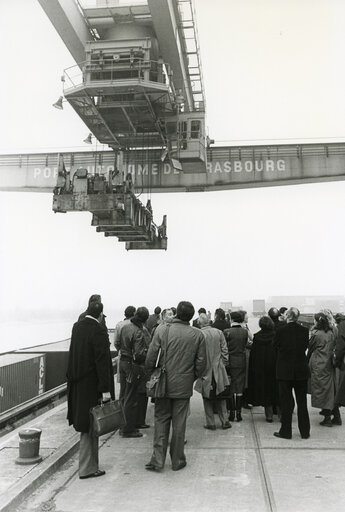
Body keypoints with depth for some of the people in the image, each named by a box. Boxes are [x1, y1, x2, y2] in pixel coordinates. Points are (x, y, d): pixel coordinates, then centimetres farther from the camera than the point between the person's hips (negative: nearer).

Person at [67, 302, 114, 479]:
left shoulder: (77, 327, 3)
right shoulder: (98, 332, -20)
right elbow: (102, 362, -21)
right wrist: (105, 389, -17)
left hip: (77, 383, 8)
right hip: (91, 384, -8)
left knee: (86, 424, 19)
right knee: (90, 426, 5)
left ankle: (89, 463, 32)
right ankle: (87, 468, 15)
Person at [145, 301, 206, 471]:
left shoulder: (162, 330, -10)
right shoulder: (198, 335, -6)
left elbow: (150, 357, -9)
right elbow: (201, 363, -2)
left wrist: (152, 375, 8)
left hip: (163, 384, 0)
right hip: (184, 386, 1)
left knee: (161, 420, 12)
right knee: (179, 423, 11)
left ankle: (158, 459, 12)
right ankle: (177, 460, 21)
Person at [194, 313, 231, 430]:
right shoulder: (218, 332, -3)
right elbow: (224, 350, 2)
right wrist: (224, 364, 13)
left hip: (206, 371, -3)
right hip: (218, 371, 3)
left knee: (207, 399, 10)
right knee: (220, 397, 16)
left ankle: (211, 423, 13)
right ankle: (224, 421, 17)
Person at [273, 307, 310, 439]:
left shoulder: (280, 331, -14)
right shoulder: (304, 331, -6)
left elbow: (275, 348, -1)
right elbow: (305, 347, 5)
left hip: (285, 370, -2)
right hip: (301, 370, 3)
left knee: (286, 401, 7)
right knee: (302, 401, 13)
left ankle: (286, 431, 12)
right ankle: (305, 432, 20)